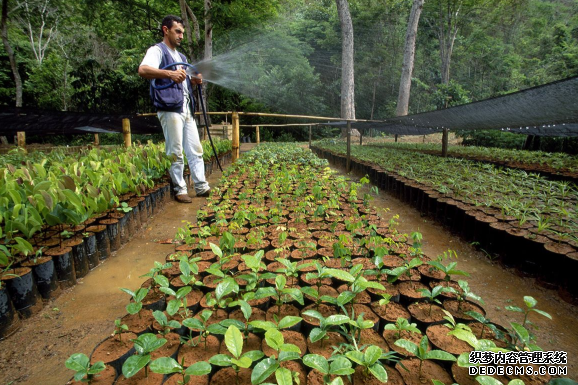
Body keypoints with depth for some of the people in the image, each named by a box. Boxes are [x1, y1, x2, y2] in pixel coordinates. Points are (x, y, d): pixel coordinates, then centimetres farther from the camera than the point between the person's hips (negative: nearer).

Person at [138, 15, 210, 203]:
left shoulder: (181, 57, 26)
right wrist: (169, 73, -36)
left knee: (195, 150, 6)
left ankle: (201, 187, 11)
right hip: (170, 110, -8)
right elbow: (143, 70, -20)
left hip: (187, 110, 8)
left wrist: (195, 81, 8)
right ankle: (180, 190, 3)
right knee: (175, 153, -5)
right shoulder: (157, 50, 0)